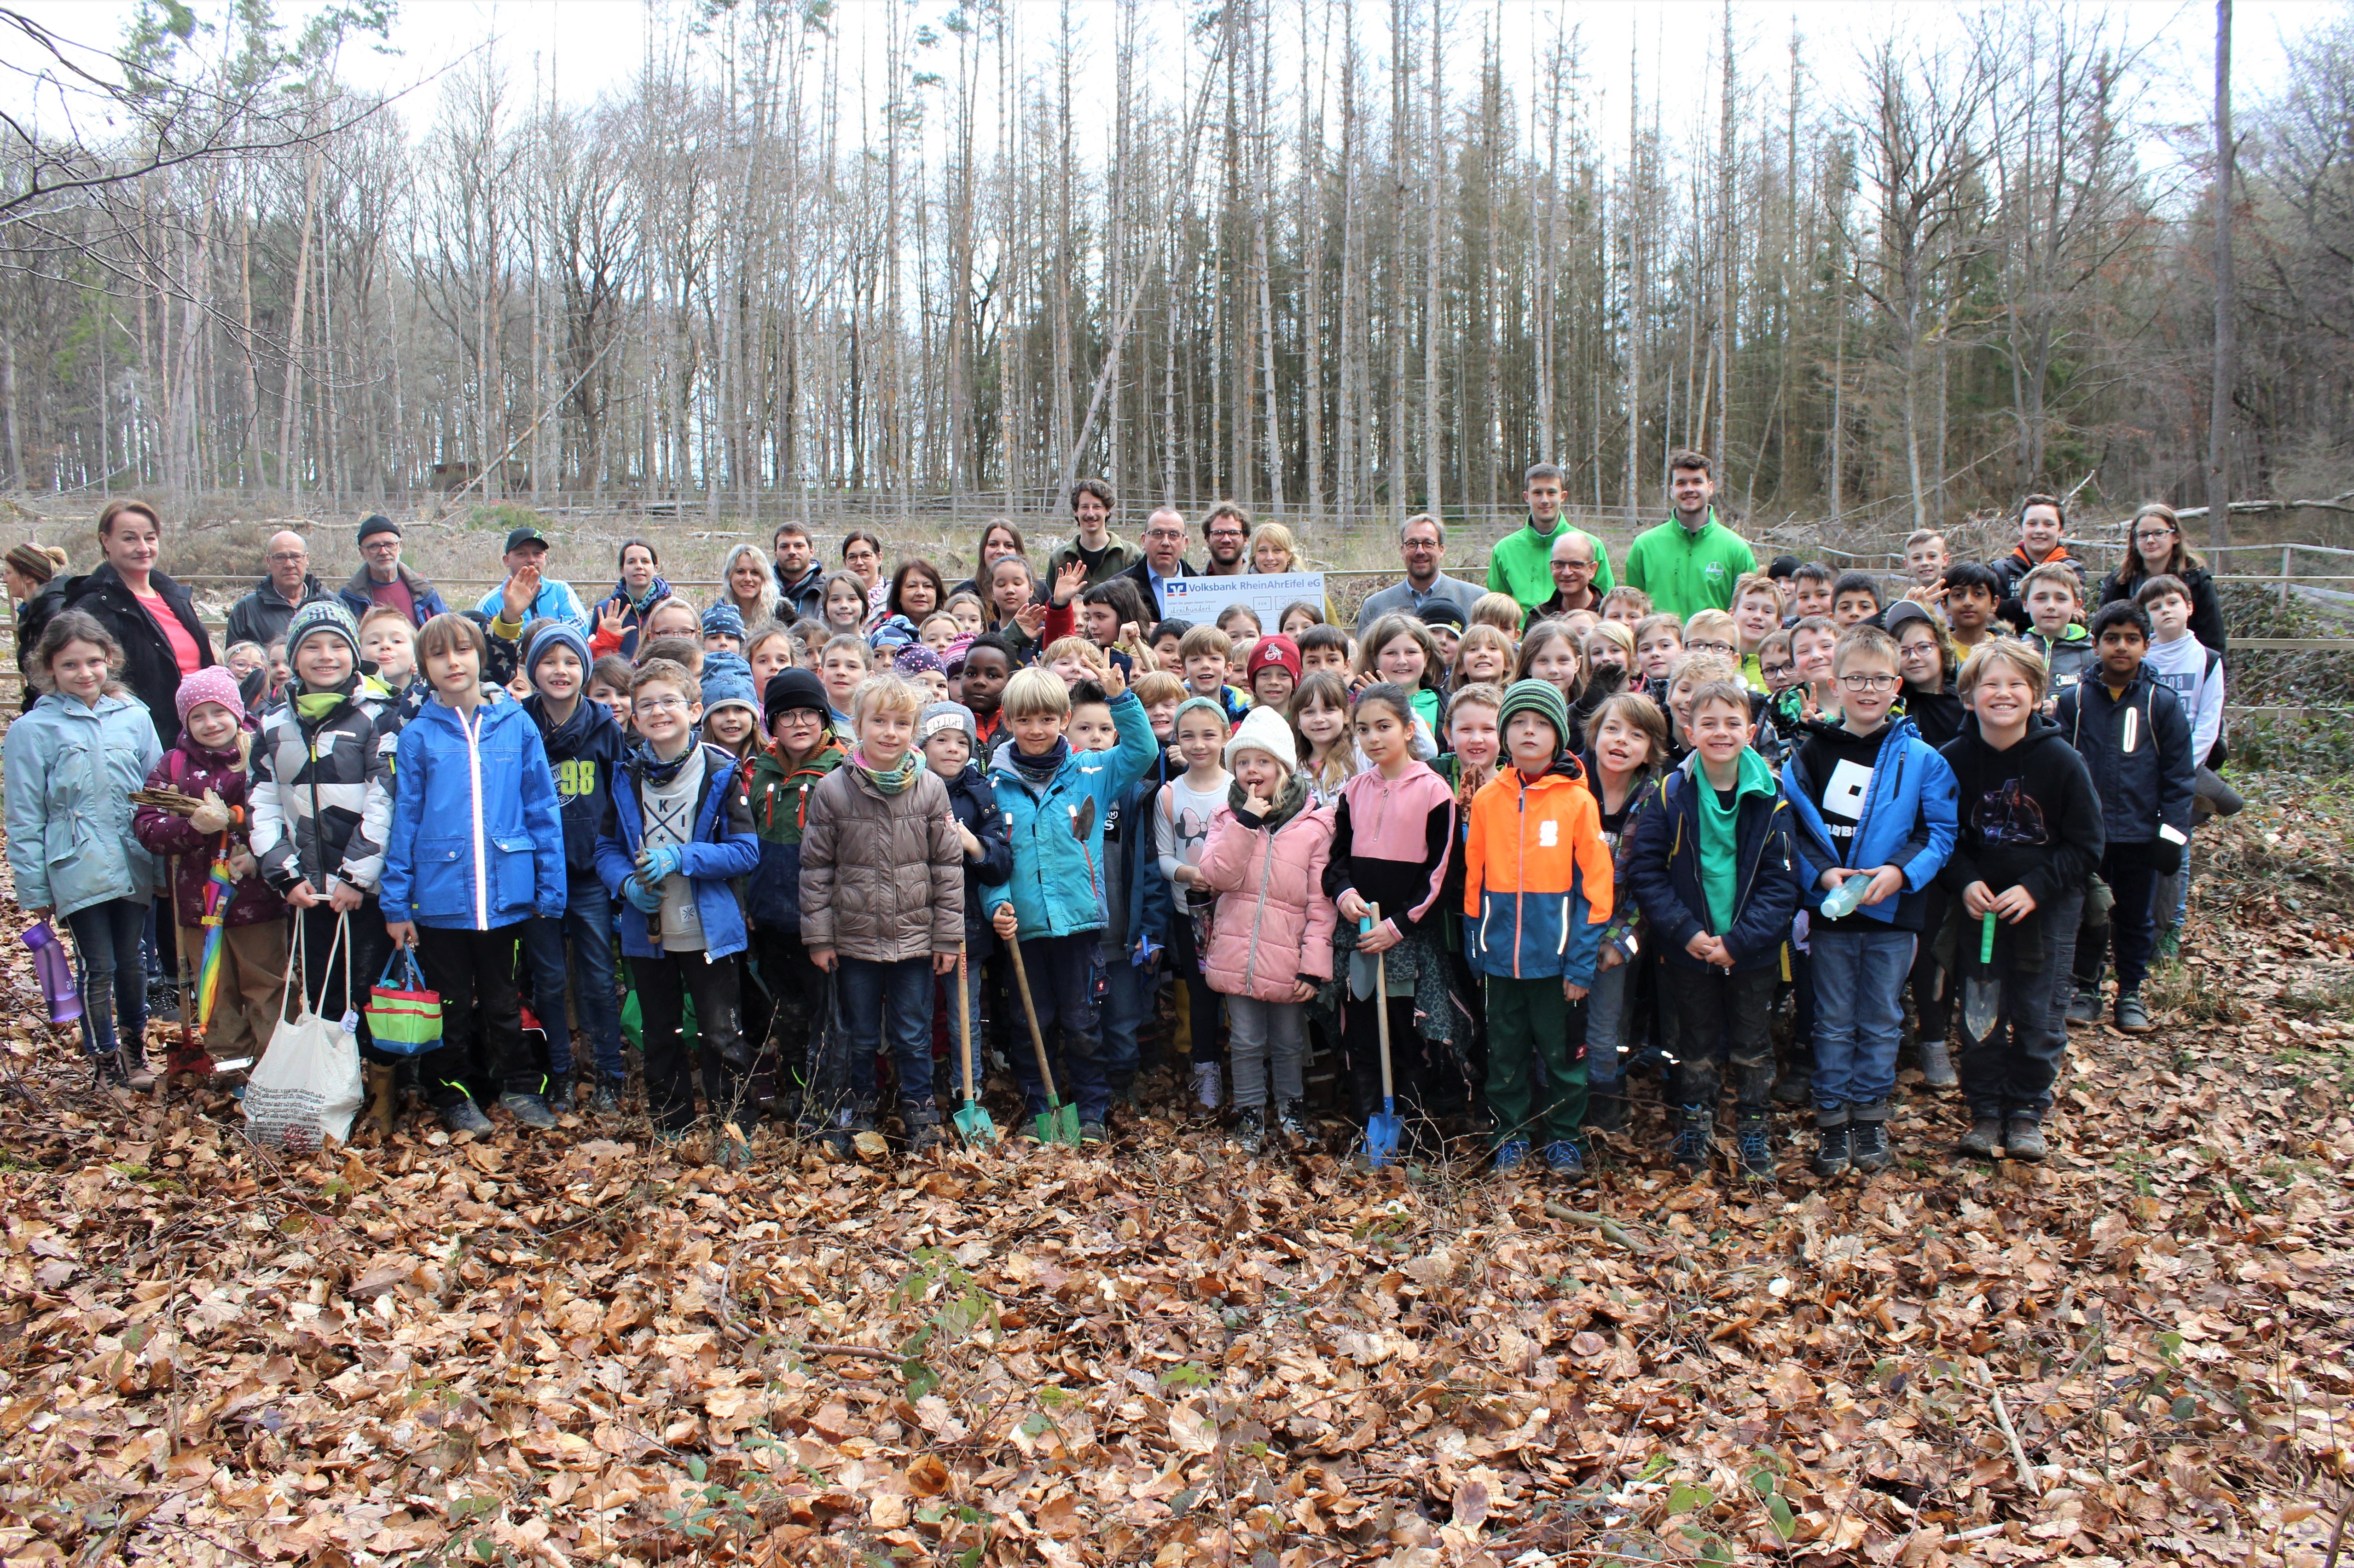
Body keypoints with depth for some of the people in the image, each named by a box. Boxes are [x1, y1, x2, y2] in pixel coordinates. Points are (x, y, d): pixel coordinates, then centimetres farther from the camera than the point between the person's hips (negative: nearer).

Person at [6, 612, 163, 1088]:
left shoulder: (135, 717, 3)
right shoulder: (33, 730, -4)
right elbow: (25, 819, -2)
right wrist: (34, 888, -2)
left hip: (133, 866, 2)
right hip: (77, 871, -2)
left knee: (130, 960, 13)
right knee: (98, 968, 4)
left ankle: (133, 1044, 35)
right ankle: (106, 1059, 22)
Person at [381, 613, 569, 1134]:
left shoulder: (516, 725, 0)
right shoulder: (418, 735, -1)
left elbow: (543, 811, 1)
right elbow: (403, 820, 0)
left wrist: (551, 890, -2)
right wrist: (396, 902, -4)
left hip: (505, 894, 1)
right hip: (440, 896, 0)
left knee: (502, 1001, 14)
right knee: (450, 1003, 12)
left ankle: (520, 1088, 27)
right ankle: (451, 1096, 26)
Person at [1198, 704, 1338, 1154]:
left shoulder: (1314, 825, -5)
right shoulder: (1228, 817, 4)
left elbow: (1320, 902, -6)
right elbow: (1217, 875, -11)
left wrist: (1314, 965, -10)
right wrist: (1246, 823, -18)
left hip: (1287, 958, -1)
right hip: (1237, 953, 2)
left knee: (1289, 1043, 14)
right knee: (1245, 1042, 11)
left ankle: (1291, 1109, 33)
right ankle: (1250, 1114, 26)